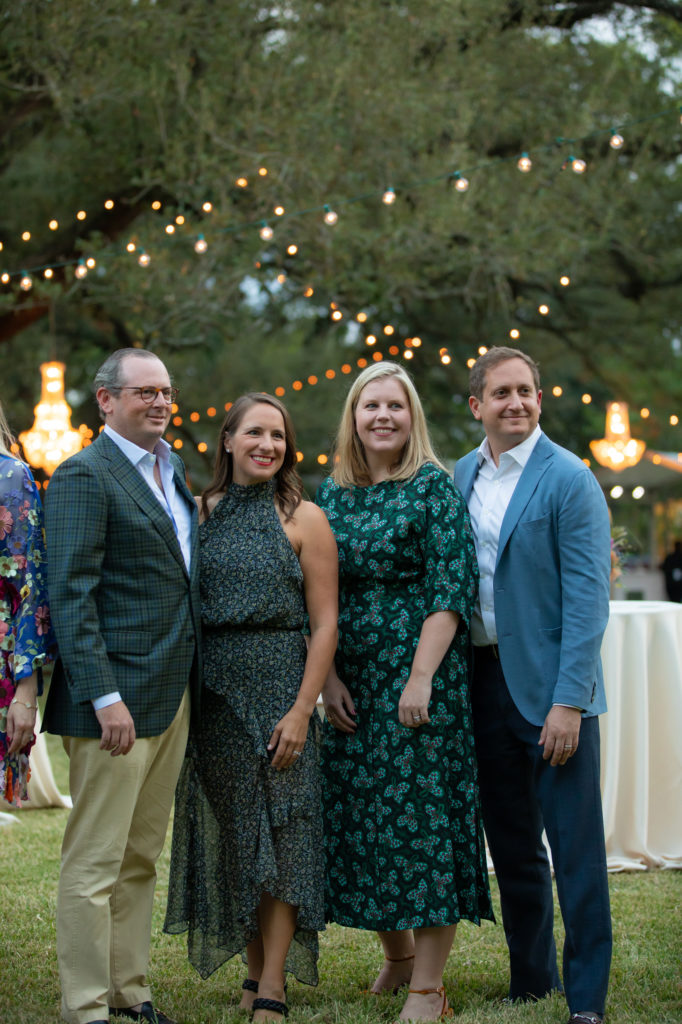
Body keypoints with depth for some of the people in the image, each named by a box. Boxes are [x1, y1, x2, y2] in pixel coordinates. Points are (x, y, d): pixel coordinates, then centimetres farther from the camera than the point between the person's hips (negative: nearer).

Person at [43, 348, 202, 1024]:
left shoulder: (173, 471, 16)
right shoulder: (84, 476, -10)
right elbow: (71, 595, -16)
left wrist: (189, 683, 13)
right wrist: (105, 697, -21)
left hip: (174, 694, 8)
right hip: (117, 699, -8)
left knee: (140, 859, 14)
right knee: (95, 862, -2)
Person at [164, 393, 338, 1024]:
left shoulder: (303, 519, -1)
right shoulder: (201, 512, 8)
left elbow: (325, 624, -4)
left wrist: (302, 709, -12)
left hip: (278, 687, -3)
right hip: (212, 689, 3)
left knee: (279, 833, -3)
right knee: (229, 831, 7)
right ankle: (254, 971, 19)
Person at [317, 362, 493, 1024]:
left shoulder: (433, 487, -6)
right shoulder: (334, 492, 10)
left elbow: (448, 591, -11)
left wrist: (421, 679, -18)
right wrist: (328, 676, 1)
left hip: (418, 671, -6)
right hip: (352, 680, 6)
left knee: (421, 808, -5)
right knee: (358, 810, 9)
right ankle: (396, 955, 28)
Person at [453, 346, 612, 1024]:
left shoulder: (569, 480, -9)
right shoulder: (464, 475, 9)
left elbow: (587, 598, -14)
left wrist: (568, 700, -18)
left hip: (552, 687, -6)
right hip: (484, 680, 6)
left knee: (574, 848, -3)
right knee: (511, 845, 15)